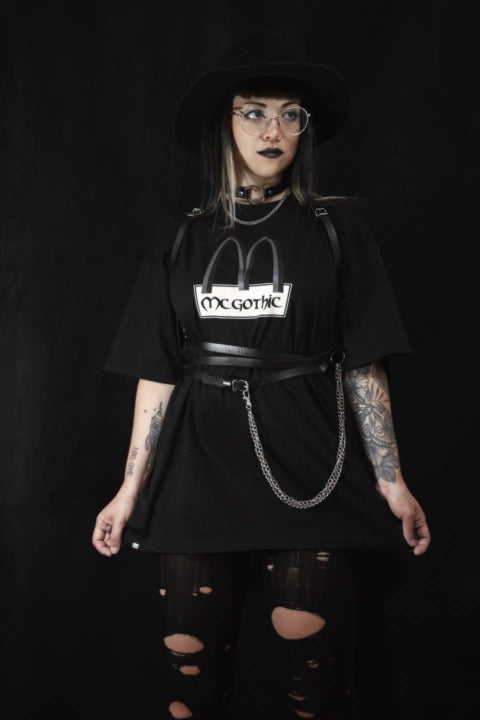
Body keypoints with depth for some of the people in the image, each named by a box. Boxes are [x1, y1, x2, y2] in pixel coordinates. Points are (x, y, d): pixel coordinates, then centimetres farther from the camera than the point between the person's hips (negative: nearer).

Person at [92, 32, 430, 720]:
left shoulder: (336, 228, 6)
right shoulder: (182, 241, 11)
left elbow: (364, 365, 3)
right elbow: (158, 372, 10)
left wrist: (391, 480, -2)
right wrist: (131, 489, 6)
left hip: (306, 468, -2)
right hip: (200, 464, 2)